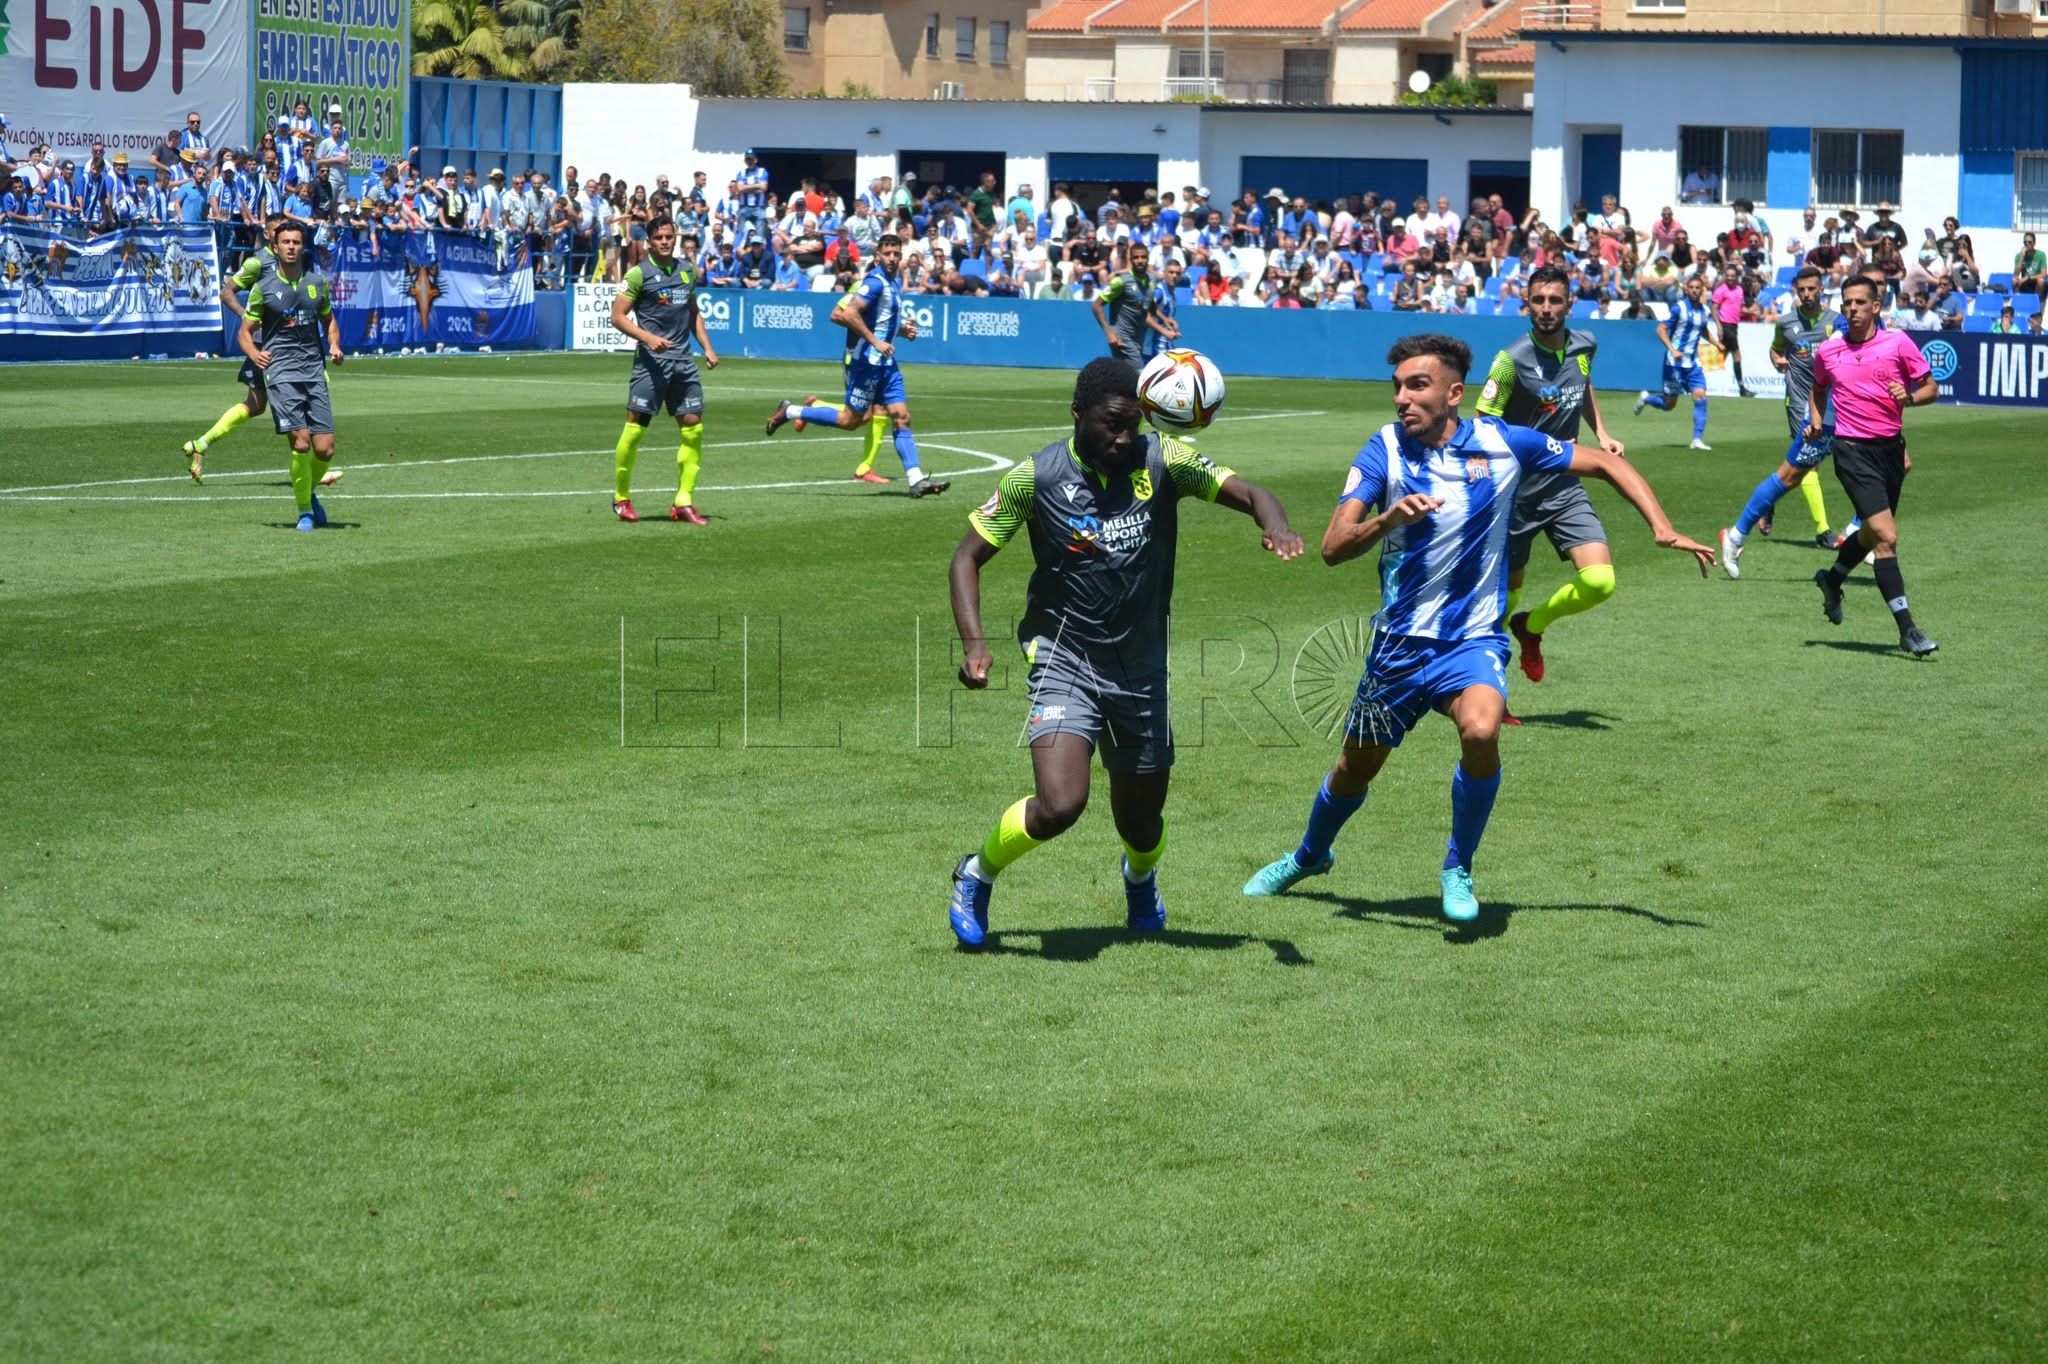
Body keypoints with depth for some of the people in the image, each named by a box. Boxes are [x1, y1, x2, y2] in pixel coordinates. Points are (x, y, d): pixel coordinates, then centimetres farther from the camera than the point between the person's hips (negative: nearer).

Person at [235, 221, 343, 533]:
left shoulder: (317, 282, 10)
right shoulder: (264, 288, 1)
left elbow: (329, 320, 23)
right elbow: (245, 331, 5)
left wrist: (335, 346, 3)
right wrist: (254, 354, -16)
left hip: (314, 372, 3)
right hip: (281, 372, -3)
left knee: (325, 450, -3)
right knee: (301, 443, -16)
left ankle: (309, 491, 29)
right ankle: (305, 511, 1)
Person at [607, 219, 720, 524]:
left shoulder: (687, 269, 14)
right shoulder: (639, 273, -4)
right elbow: (618, 316, -7)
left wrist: (707, 347, 16)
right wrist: (648, 337, -19)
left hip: (683, 360, 6)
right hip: (651, 361, -6)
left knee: (693, 427, 1)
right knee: (635, 427, -5)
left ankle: (683, 502, 6)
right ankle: (621, 497, 9)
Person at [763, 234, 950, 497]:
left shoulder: (895, 282, 15)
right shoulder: (875, 281, -14)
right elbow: (849, 314, -25)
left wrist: (902, 330, 11)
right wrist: (875, 342, -22)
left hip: (884, 361, 9)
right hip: (866, 359, -9)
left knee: (901, 417, 1)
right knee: (850, 420, -3)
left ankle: (917, 480, -2)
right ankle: (790, 411, 10)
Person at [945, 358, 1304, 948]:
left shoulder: (1160, 461, -7)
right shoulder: (1035, 477, -9)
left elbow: (1246, 492, -8)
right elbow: (968, 556, -1)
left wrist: (1274, 525, -32)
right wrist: (974, 642, -16)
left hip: (1142, 671, 3)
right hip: (1065, 661, -3)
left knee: (1141, 824, 13)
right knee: (1059, 806, -24)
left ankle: (1140, 877, 53)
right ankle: (977, 873, 7)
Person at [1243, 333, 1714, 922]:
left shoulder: (1502, 443, -7)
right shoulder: (1384, 450, -9)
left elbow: (1606, 463, 4)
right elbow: (1333, 547, -17)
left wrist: (1662, 527, -9)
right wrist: (1388, 519, -37)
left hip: (1474, 637, -1)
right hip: (1399, 643, 1)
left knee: (1481, 730, -31)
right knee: (1356, 768, 15)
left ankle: (1458, 869, -8)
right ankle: (1310, 856, 48)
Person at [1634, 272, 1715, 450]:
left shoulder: (1704, 310, 6)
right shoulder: (1679, 308, -12)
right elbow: (1661, 329, -13)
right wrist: (1672, 349, -24)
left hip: (1693, 363, 5)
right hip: (1675, 362, -5)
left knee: (1700, 396, -11)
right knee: (1669, 404, 3)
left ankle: (1698, 439, -8)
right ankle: (1645, 398, 35)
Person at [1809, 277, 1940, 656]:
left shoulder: (1898, 342, -2)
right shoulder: (1828, 350, 1)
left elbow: (1931, 388, 3)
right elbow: (1818, 389, 21)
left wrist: (1909, 397, -17)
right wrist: (1816, 420, 4)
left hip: (1891, 448, 3)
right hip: (1853, 451, -3)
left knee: (1874, 534, 19)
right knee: (1886, 536, -15)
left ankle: (1832, 579, 50)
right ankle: (1906, 629, -16)